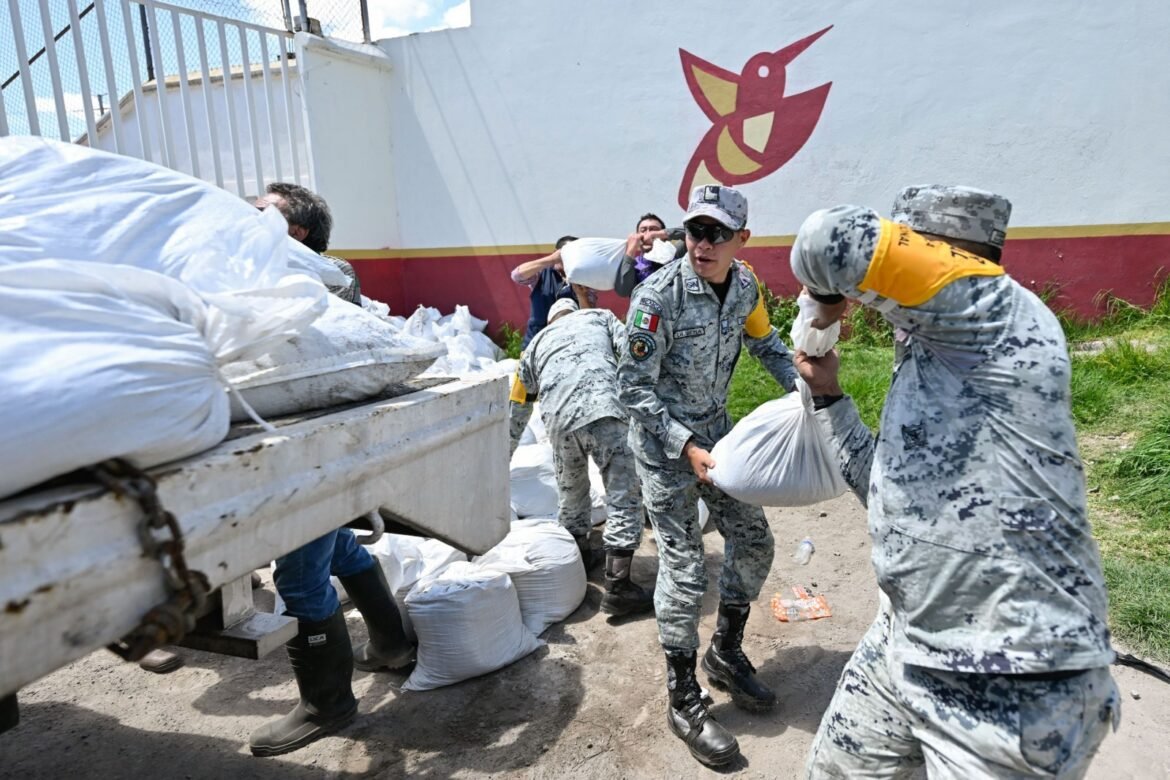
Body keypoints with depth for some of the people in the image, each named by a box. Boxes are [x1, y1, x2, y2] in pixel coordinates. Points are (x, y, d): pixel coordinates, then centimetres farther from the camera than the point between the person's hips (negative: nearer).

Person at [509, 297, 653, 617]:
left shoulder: (536, 343, 35)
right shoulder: (601, 317, 30)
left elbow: (517, 410, 40)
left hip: (558, 418, 3)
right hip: (605, 409, -3)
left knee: (570, 489, 27)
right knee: (625, 496, 3)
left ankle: (577, 554, 43)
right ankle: (617, 589, 4)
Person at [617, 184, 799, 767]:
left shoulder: (744, 286, -5)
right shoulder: (659, 295, -24)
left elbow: (765, 343, 14)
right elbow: (633, 387, -20)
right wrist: (686, 447, -25)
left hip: (715, 427, 7)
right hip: (664, 440, -6)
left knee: (753, 541, 12)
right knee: (684, 570, -4)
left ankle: (726, 653, 36)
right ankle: (683, 701, 15)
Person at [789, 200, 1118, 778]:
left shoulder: (1007, 321, -20)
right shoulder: (934, 363, 8)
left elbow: (831, 239, -30)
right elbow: (888, 488, 17)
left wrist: (830, 298, -8)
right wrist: (826, 394, 14)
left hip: (1014, 694, -9)